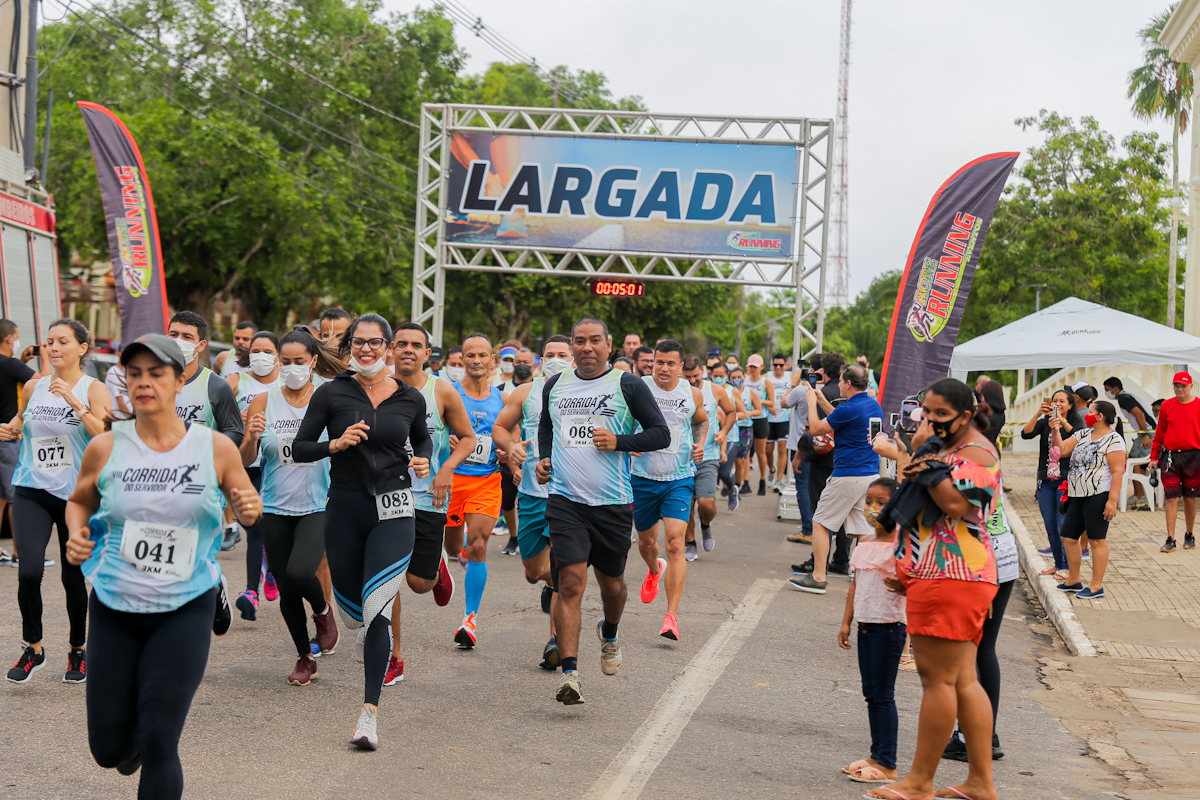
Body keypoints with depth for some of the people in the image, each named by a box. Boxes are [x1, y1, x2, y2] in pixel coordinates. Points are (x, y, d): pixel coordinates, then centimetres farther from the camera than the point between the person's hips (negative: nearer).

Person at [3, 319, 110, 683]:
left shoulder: (93, 389, -3)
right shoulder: (34, 387, 8)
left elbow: (107, 438, -17)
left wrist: (74, 401, -24)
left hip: (77, 494, -2)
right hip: (32, 492, 2)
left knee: (74, 576, 6)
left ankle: (77, 649, 27)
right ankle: (33, 647, 6)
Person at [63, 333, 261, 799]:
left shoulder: (216, 449, -6)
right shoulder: (105, 448, -4)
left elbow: (247, 503, 9)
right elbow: (79, 501, 14)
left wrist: (249, 509, -15)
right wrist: (76, 533, -7)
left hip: (186, 608, -2)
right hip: (114, 607, 2)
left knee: (157, 744, -10)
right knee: (108, 750, 8)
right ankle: (132, 739, 46)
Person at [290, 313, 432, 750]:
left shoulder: (410, 398, 4)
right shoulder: (331, 393, -1)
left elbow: (423, 438, 23)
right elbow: (299, 449, 1)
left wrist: (423, 460, 1)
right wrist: (336, 444, -16)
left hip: (394, 511, -1)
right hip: (345, 510, 1)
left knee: (378, 608, -15)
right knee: (352, 610, 10)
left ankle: (370, 711, -15)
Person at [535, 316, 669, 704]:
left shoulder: (628, 386, -1)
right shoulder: (555, 386, 10)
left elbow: (661, 434, -1)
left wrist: (618, 442, -14)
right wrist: (544, 458, 9)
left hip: (613, 502, -1)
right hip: (564, 499, 1)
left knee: (611, 581, 14)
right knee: (570, 582, -12)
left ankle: (609, 633, 48)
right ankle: (569, 675, -14)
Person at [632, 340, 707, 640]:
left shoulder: (692, 394, 0)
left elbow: (702, 421, 21)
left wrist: (699, 444, 2)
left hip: (679, 479, -1)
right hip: (643, 477, 1)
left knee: (675, 543, -15)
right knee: (646, 541, 17)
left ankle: (672, 616, -14)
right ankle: (654, 570, 55)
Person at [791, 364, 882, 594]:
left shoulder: (849, 409, -17)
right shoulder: (874, 405, 10)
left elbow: (815, 429, -8)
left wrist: (812, 403, 6)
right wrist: (823, 402, 27)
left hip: (848, 477, -8)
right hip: (871, 476, 8)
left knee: (820, 523, 2)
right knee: (863, 530, 11)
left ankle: (818, 577, 1)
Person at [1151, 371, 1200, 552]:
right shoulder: (1166, 406, 6)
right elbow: (1159, 433, 12)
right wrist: (1154, 457, 9)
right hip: (1171, 457, 1)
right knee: (1172, 498, -3)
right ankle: (1170, 539, -2)